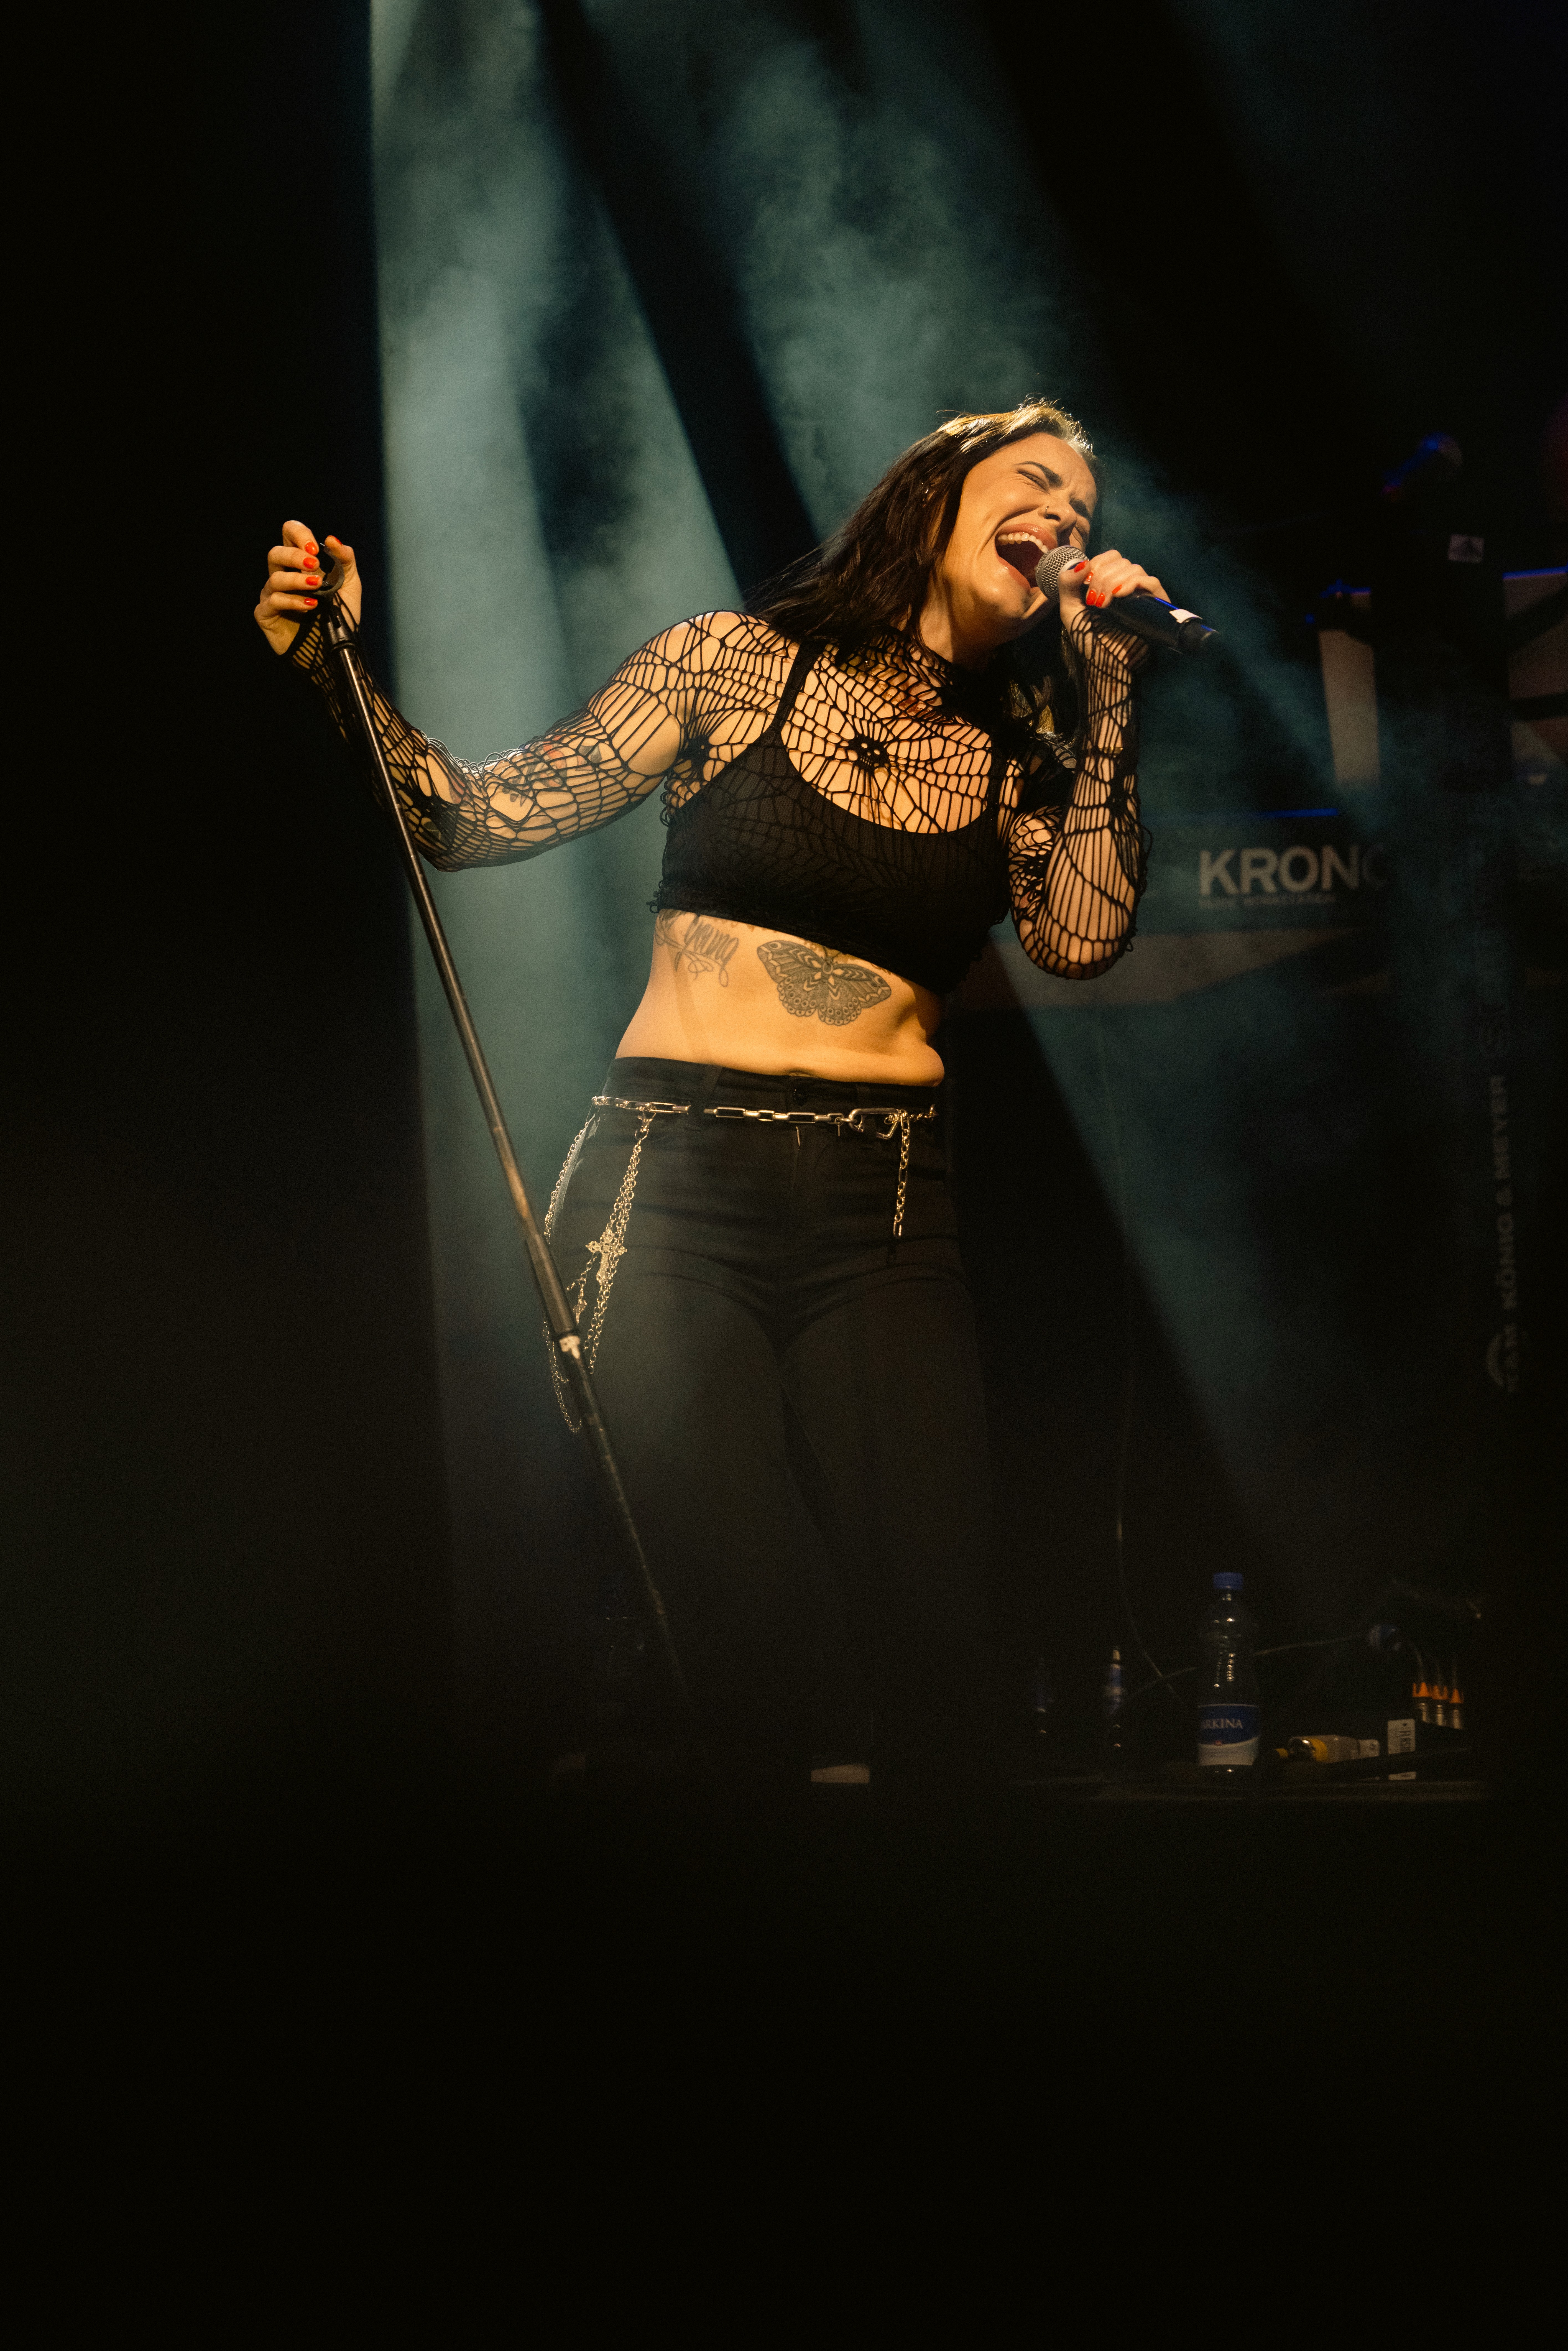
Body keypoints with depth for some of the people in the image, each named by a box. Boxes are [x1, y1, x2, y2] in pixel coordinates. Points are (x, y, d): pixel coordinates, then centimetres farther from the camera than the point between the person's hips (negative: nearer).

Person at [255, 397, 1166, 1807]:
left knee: (937, 1634, -7)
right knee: (720, 1643, -8)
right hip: (669, 1187, -2)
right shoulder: (737, 663, 6)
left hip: (881, 1215, 3)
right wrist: (333, 664, -12)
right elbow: (484, 818, 2)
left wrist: (1106, 696, -1)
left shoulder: (1021, 761, 15)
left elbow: (1082, 940, -4)